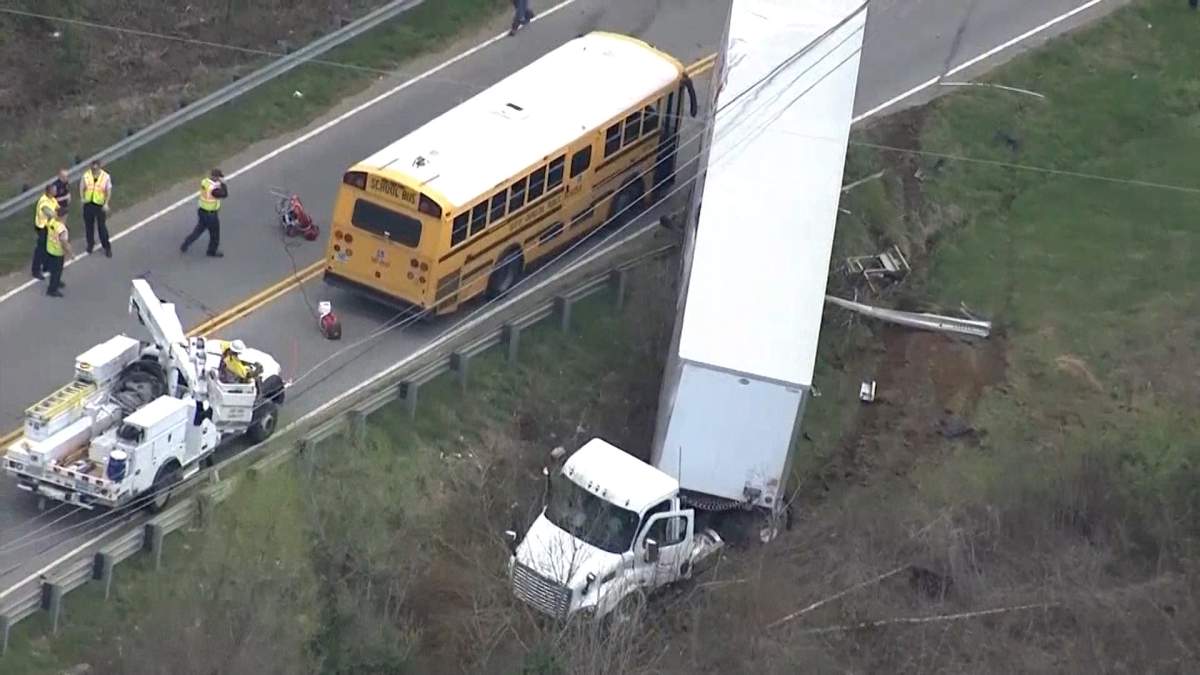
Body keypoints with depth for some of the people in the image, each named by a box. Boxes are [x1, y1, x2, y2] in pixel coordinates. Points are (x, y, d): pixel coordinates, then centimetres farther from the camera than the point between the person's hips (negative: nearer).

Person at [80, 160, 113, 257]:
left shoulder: (106, 177, -13)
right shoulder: (86, 176, -10)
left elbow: (109, 191, -4)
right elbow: (81, 188, 2)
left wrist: (106, 203, -9)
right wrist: (82, 198, -9)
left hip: (100, 205, -2)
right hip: (88, 204, 2)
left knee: (102, 226, 3)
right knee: (89, 224, 14)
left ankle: (107, 247, 17)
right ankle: (90, 243, 36)